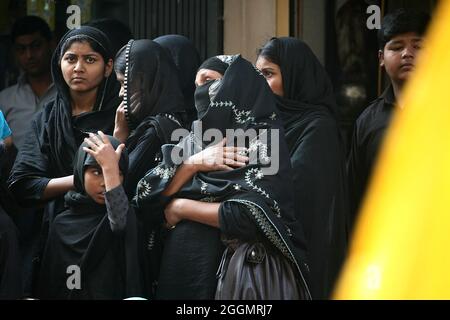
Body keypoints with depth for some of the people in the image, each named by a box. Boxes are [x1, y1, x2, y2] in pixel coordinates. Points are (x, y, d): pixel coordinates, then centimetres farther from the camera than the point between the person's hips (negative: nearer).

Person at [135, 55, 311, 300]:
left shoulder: (263, 137, -7)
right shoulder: (195, 138, 10)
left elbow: (255, 215, -21)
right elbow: (147, 197, 2)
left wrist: (180, 208, -9)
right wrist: (193, 163, -12)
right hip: (179, 268, 6)